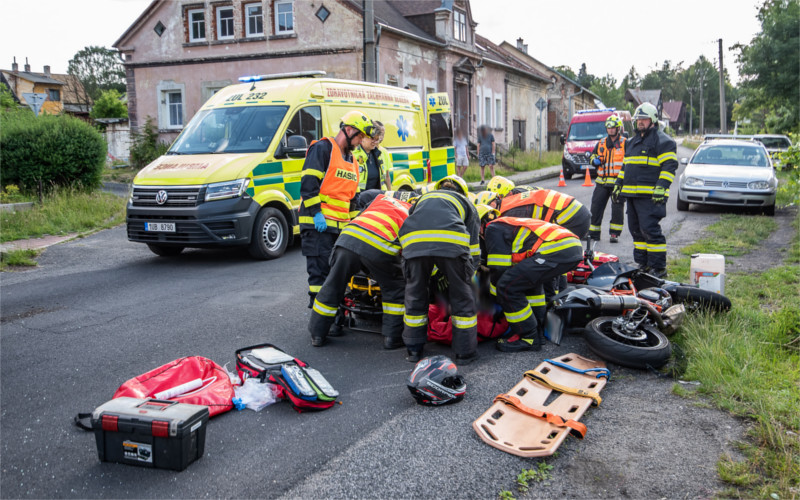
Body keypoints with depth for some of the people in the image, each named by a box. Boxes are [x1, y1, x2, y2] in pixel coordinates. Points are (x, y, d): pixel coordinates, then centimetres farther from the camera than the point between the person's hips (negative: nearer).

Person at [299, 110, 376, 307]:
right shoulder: (322, 148, -5)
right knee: (320, 271, -8)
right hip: (318, 224, -9)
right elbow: (308, 183, -15)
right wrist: (316, 213, -20)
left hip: (341, 226, 9)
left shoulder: (351, 159, 22)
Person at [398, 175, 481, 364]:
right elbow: (474, 250, 26)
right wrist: (466, 276, 36)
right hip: (451, 243, -2)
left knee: (415, 296, 20)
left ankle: (414, 350, 30)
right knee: (462, 297, 16)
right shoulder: (466, 203, 34)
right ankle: (466, 351, 23)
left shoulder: (423, 198, 41)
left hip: (413, 242, 2)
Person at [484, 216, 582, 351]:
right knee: (530, 279, 32)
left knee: (507, 287, -8)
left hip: (557, 250, -10)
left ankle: (529, 339, 2)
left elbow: (499, 269, 3)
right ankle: (537, 331, 27)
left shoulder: (493, 228, 9)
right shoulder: (512, 224, 37)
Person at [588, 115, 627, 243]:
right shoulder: (601, 143, 14)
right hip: (602, 182, 4)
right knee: (596, 207, 3)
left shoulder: (625, 143, 1)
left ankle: (615, 233, 8)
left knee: (617, 209, -1)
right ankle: (593, 232, 12)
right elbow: (592, 155, 24)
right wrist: (594, 160, 1)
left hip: (618, 183, -4)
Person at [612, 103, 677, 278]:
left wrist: (661, 187, -22)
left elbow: (670, 165, -12)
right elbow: (625, 166, 30)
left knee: (650, 230, -12)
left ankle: (659, 267, -7)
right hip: (632, 194, 9)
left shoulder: (663, 141, -4)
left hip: (650, 196, -9)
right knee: (636, 230, 10)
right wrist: (618, 185, 24)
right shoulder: (632, 142, 23)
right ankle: (643, 264, 19)